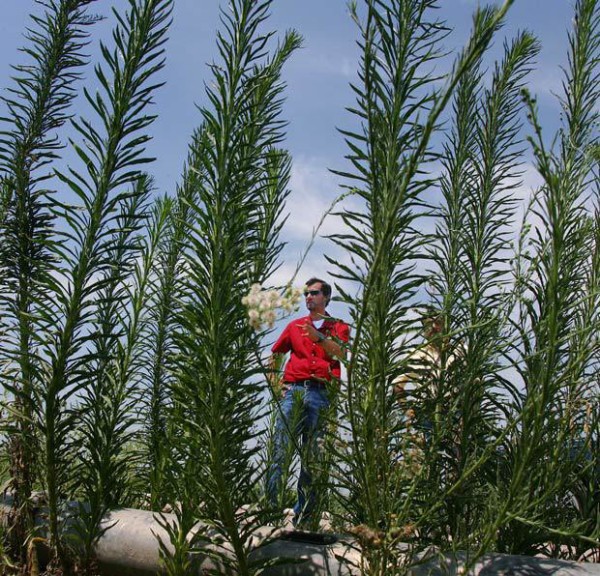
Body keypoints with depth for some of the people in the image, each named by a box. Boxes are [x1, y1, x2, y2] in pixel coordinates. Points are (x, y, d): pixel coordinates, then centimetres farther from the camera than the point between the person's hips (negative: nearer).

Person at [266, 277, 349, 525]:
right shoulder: (295, 325, 22)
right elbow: (275, 353, 27)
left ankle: (304, 511, 0)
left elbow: (340, 353, -3)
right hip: (293, 390, 1)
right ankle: (271, 503, -13)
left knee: (312, 454, -2)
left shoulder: (338, 327, 15)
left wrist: (318, 337, -18)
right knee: (280, 447, -11)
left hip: (321, 393, -1)